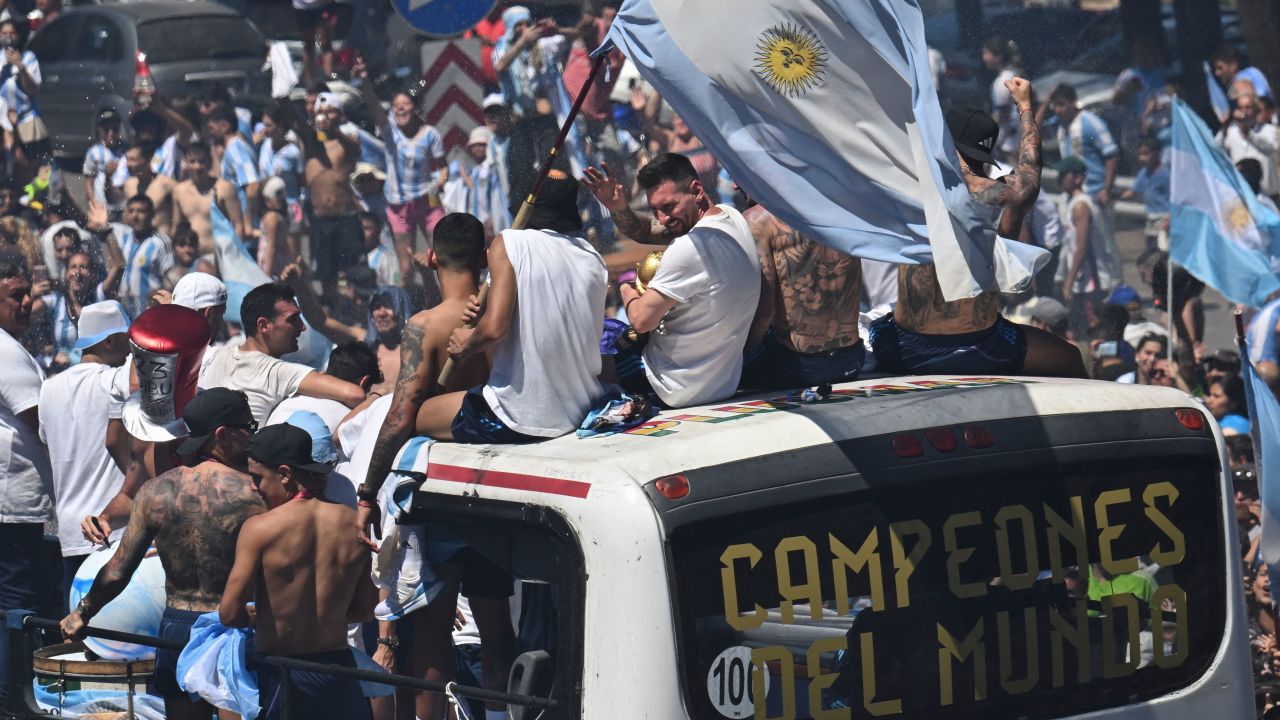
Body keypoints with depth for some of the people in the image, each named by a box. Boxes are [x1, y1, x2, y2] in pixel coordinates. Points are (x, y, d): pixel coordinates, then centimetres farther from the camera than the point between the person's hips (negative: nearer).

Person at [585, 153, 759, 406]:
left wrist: (628, 292, -2)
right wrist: (620, 210, -5)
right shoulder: (731, 217, 0)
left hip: (682, 390, -9)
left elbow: (641, 320, -22)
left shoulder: (689, 248, -28)